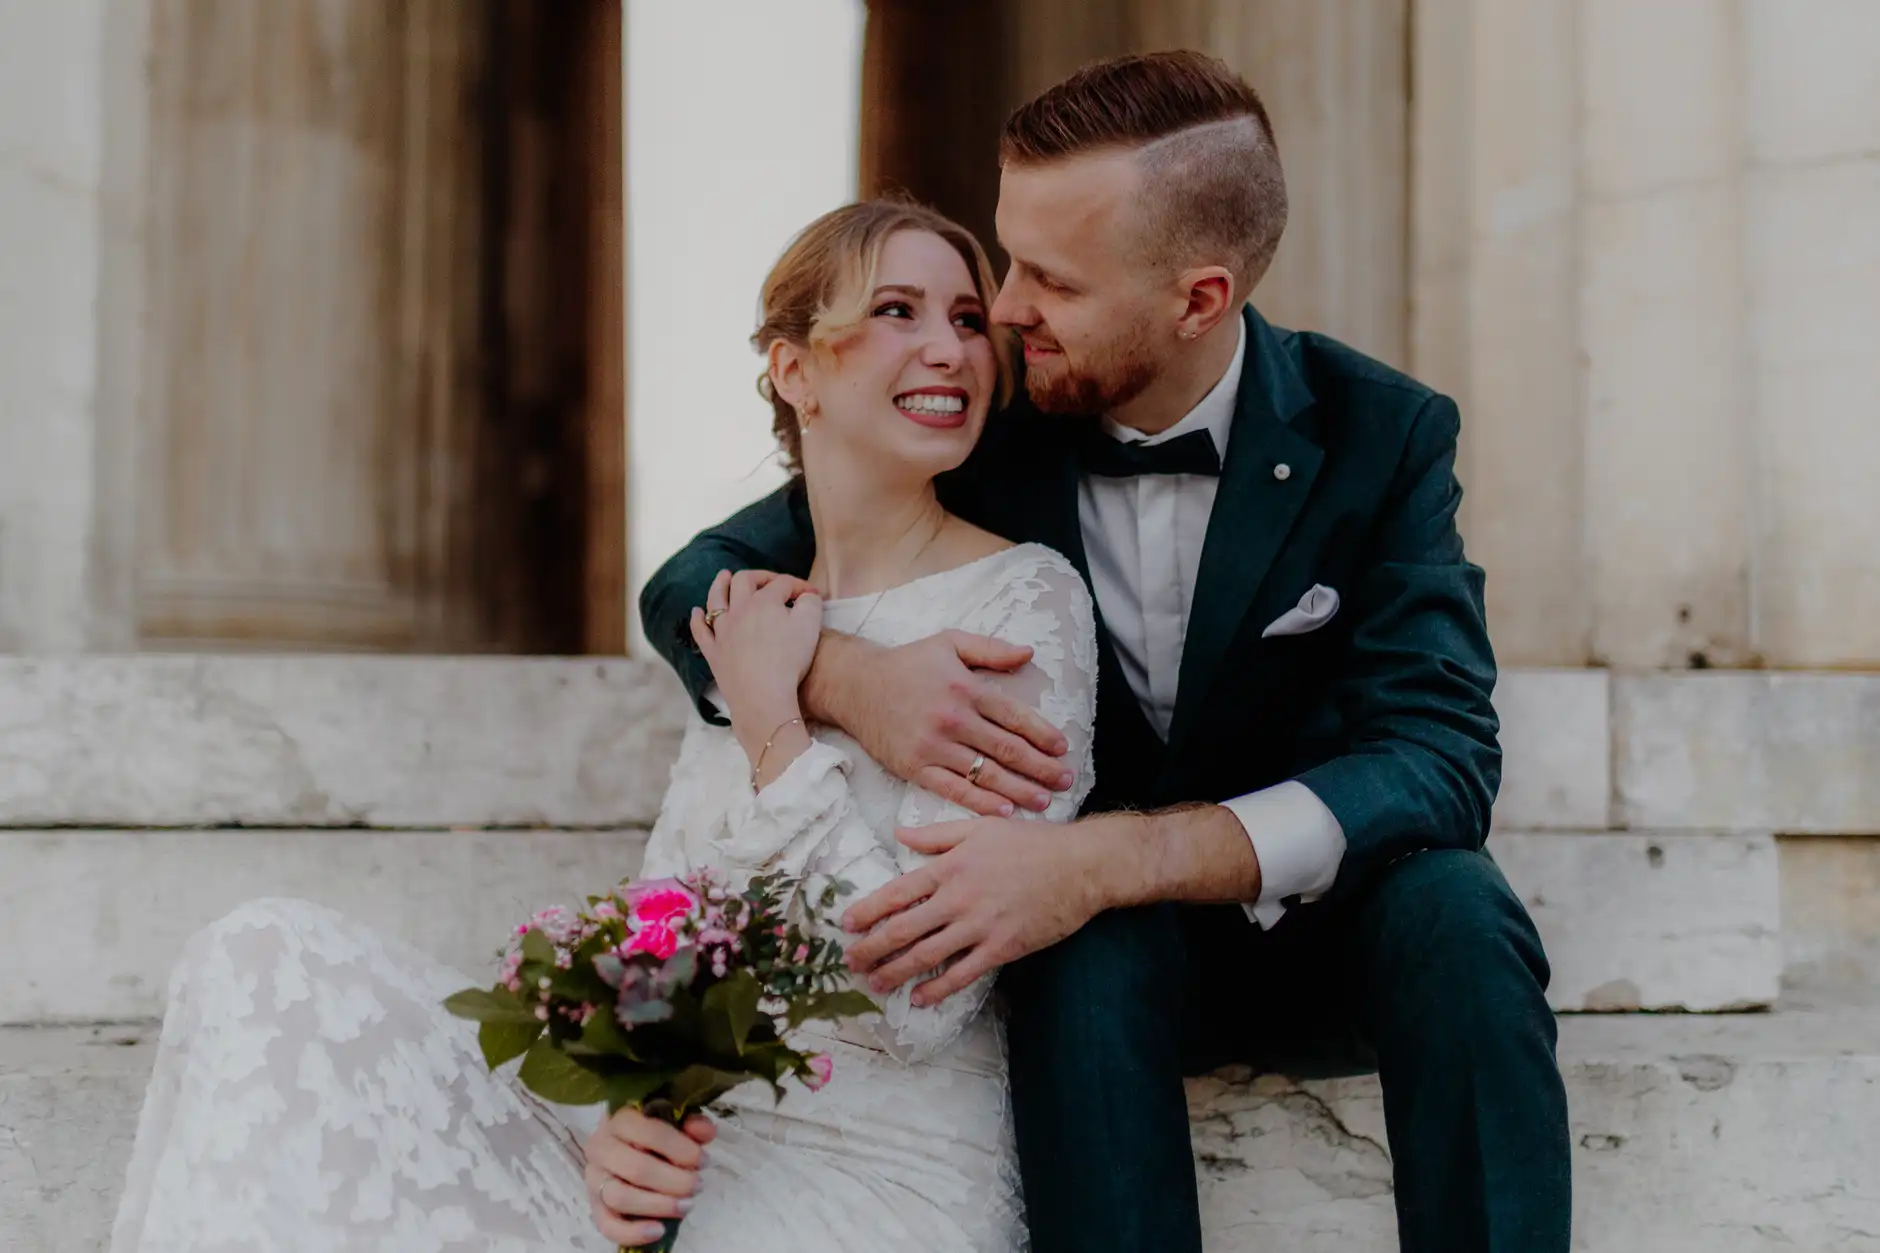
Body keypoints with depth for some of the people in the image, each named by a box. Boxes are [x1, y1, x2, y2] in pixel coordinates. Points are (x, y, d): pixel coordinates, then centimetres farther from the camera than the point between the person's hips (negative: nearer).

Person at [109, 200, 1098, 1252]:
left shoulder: (1024, 601, -6)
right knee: (269, 957, -12)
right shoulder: (751, 612, 13)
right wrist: (618, 1113, -9)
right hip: (683, 1155, 6)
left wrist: (772, 729, -11)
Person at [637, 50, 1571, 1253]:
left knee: (1449, 904, -33)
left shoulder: (1381, 434, -13)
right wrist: (845, 676, -29)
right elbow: (692, 586, -3)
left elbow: (1442, 758, -24)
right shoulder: (983, 426, -9)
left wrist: (1107, 858, -38)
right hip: (1096, 954, 0)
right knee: (1100, 946, -34)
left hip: (1315, 933, 0)